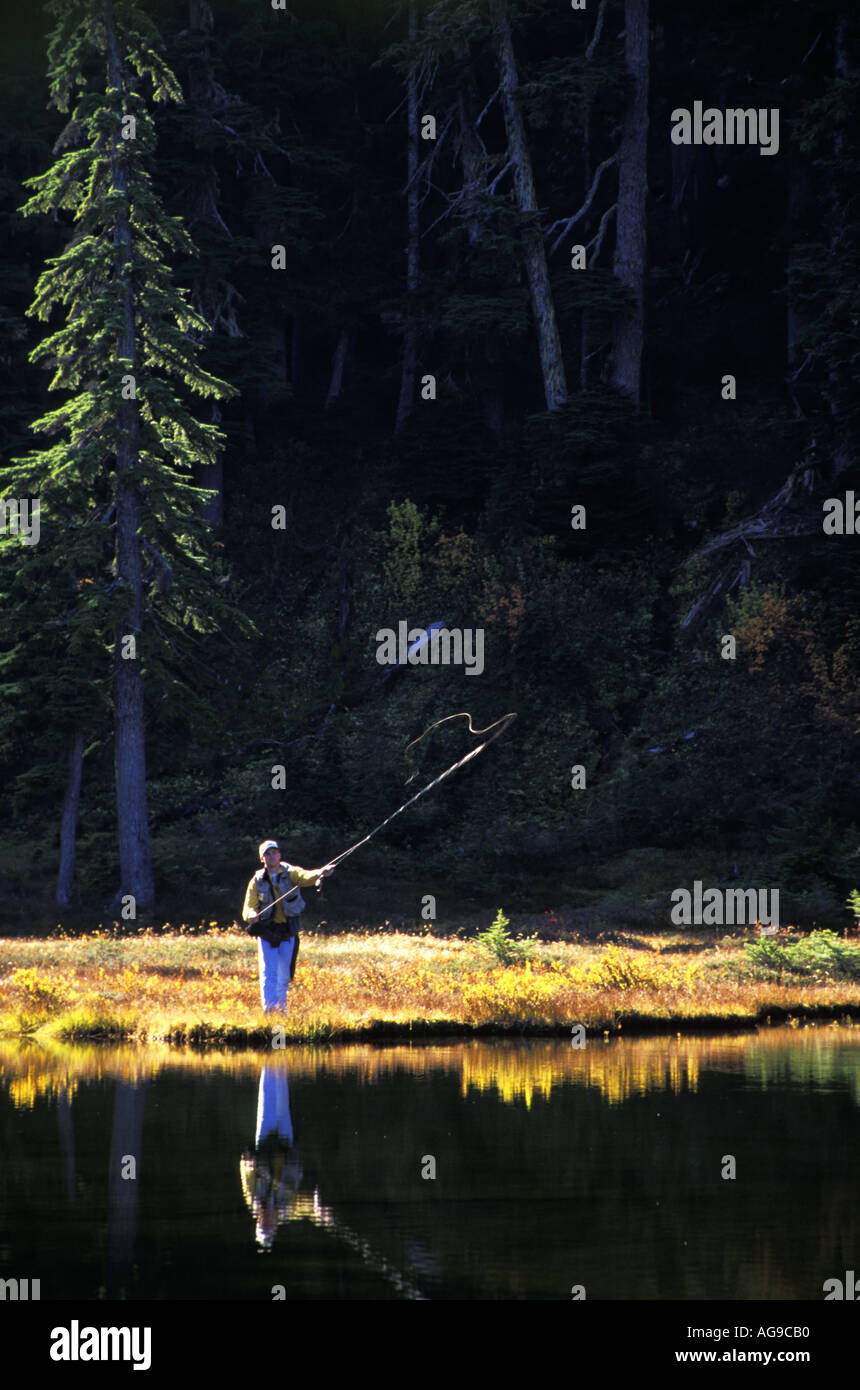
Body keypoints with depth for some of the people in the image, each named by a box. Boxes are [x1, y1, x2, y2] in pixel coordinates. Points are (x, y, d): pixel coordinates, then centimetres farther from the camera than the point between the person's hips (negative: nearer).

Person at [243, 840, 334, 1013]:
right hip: (267, 932, -1)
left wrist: (320, 873, -45)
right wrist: (252, 915, -26)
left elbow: (305, 877, -23)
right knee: (269, 973, -11)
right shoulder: (257, 881, 2)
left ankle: (281, 1008, 24)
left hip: (288, 932, 1)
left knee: (284, 975, 8)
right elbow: (248, 909, 0)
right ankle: (269, 1009, -14)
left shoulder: (290, 873, -1)